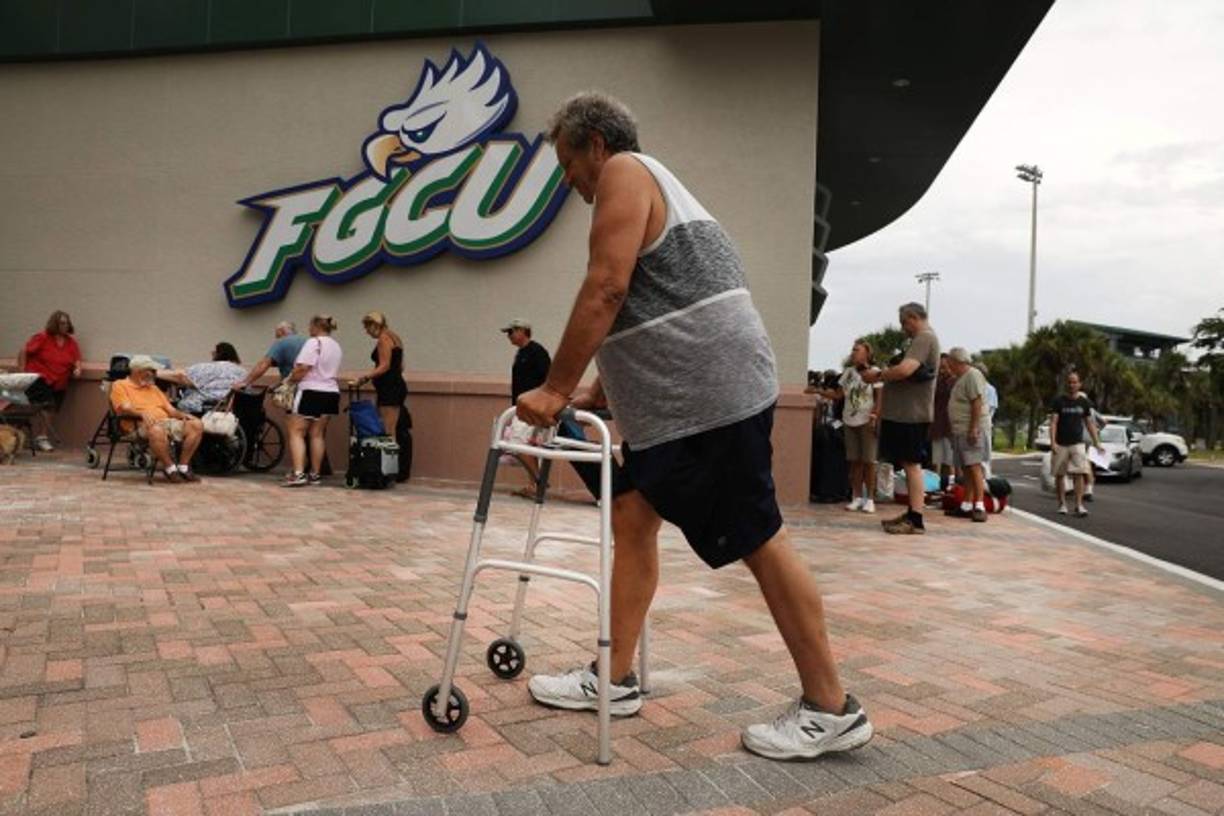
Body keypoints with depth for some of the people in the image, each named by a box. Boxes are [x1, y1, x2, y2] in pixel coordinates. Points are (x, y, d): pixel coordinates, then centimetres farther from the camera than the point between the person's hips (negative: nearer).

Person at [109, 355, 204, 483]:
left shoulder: (153, 388, 31)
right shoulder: (120, 385, 12)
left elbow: (170, 409, 23)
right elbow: (125, 407, -7)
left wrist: (182, 415, 1)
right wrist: (142, 413, -27)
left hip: (166, 421, 6)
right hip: (140, 425, -6)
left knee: (197, 424, -19)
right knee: (157, 430, -42)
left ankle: (183, 467, -15)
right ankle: (169, 468, -24)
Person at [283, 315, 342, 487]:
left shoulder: (313, 343, -11)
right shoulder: (336, 346, 16)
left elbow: (303, 368, -19)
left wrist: (289, 380, -2)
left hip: (310, 392, -8)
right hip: (331, 393, 8)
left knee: (296, 432, -3)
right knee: (317, 434, 11)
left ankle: (298, 473, -13)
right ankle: (315, 474, 13)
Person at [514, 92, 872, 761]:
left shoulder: (624, 171, -4)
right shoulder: (642, 186, 26)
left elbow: (605, 292, -17)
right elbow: (635, 316, 26)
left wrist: (555, 389, -13)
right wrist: (595, 396, 25)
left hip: (712, 389, -11)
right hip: (676, 399, 11)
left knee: (758, 541, -5)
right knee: (633, 515, 11)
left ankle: (831, 709, 7)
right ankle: (616, 679, 20)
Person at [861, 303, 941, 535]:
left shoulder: (924, 338, -11)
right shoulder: (922, 339, 22)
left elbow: (905, 369, -25)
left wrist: (877, 375, -11)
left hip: (912, 413, -10)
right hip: (906, 412, 10)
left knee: (911, 463, -10)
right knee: (909, 464, 13)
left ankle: (916, 520, -11)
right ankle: (912, 514, 20)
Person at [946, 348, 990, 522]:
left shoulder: (972, 375, -10)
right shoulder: (962, 378, 20)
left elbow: (977, 403, -19)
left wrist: (974, 428, -24)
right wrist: (953, 428, 20)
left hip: (972, 430, -10)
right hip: (961, 431, 10)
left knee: (974, 466, -13)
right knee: (966, 468, 9)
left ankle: (980, 506, -16)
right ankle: (966, 506, 12)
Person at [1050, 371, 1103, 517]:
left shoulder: (1084, 402, 7)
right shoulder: (1058, 401, -1)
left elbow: (1089, 423, 12)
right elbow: (1053, 422, -7)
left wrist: (1096, 442, 6)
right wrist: (1053, 442, -17)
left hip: (1077, 443, 1)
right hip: (1060, 444, -1)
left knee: (1079, 473, -11)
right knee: (1059, 475, 4)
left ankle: (1079, 505, -9)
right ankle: (1062, 504, 15)